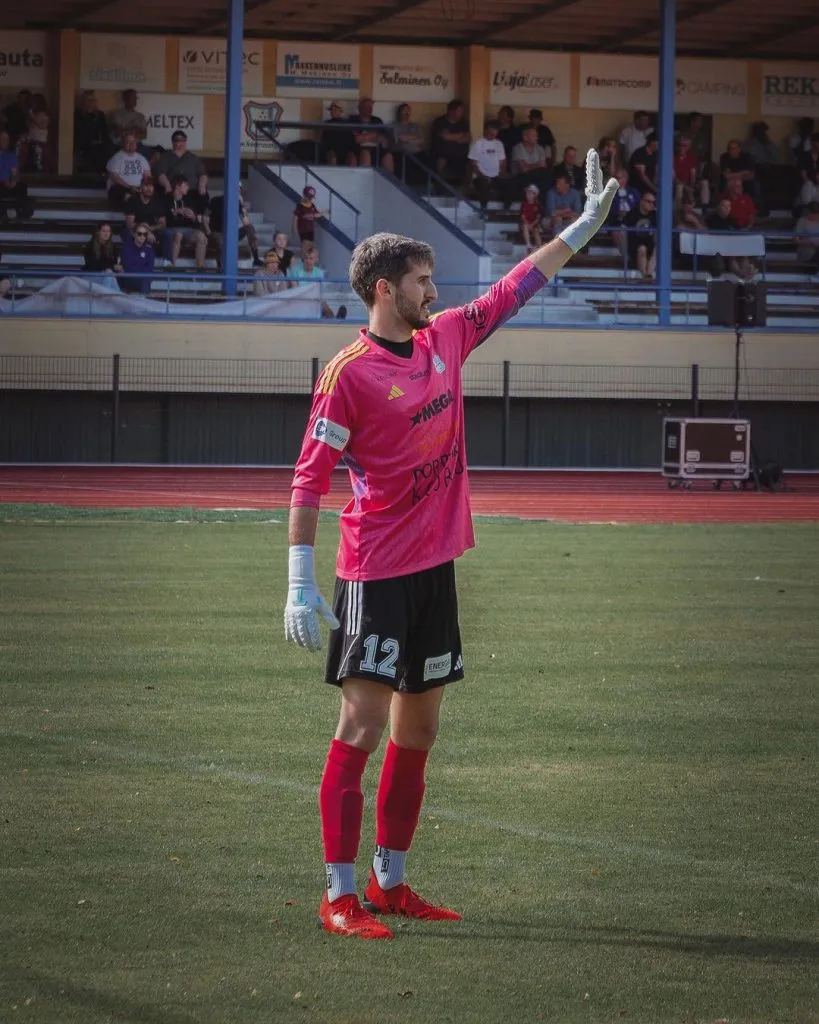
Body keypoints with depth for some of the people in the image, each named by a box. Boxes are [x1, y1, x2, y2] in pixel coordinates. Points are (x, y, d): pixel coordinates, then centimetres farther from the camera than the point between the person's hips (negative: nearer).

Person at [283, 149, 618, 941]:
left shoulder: (445, 338, 8)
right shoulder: (349, 372, -12)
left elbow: (516, 287, 22)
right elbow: (309, 480, -13)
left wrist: (586, 224, 25)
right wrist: (301, 585, -17)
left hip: (435, 566, 8)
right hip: (373, 574, -8)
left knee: (418, 731, 11)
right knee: (362, 725, -9)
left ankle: (389, 882, 21)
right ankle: (339, 895, -7)